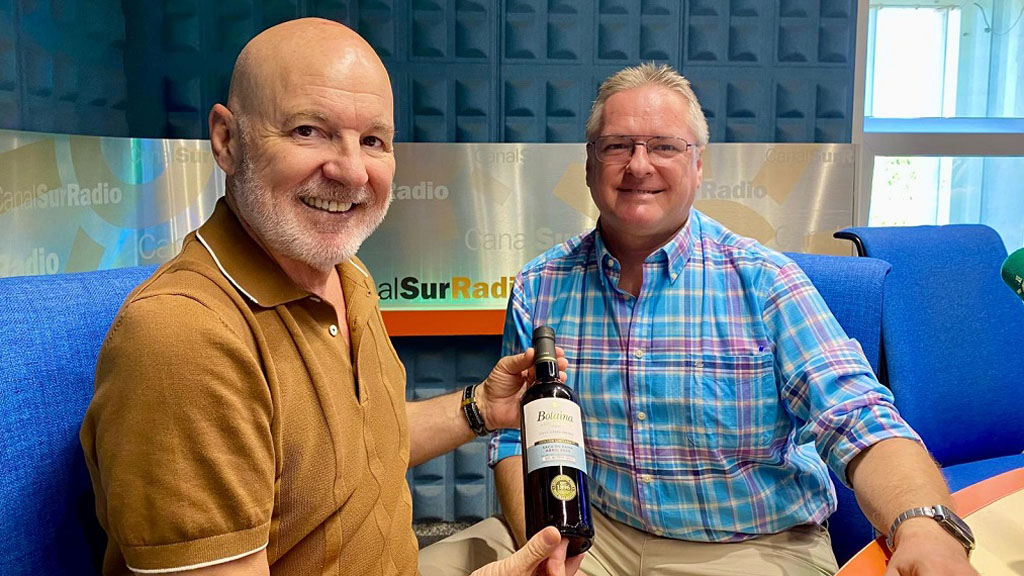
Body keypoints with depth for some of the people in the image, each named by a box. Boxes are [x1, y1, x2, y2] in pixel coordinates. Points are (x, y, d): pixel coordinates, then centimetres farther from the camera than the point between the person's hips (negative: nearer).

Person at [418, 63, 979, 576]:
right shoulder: (538, 289, -1)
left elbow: (858, 421, -18)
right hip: (590, 529, 2)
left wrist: (925, 525, -37)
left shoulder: (763, 281, -9)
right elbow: (517, 436, 1)